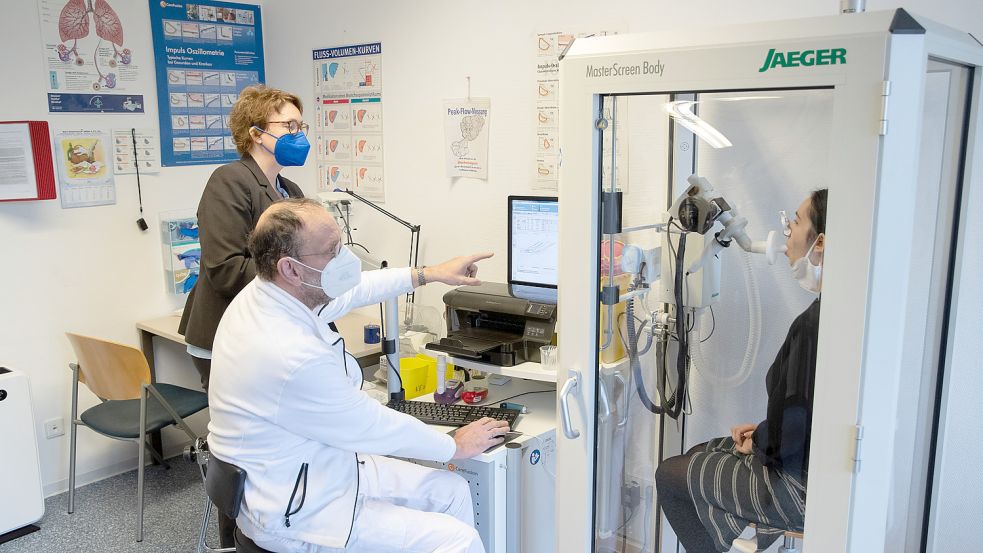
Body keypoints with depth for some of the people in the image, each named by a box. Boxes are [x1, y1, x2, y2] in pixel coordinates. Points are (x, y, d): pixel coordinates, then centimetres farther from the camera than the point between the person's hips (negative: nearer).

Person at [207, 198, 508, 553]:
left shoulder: (263, 293, -6)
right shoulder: (296, 357, -33)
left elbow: (350, 291, 13)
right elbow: (374, 426, -20)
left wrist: (427, 274, 19)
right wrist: (456, 446, -3)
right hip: (292, 512, -9)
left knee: (452, 491, 10)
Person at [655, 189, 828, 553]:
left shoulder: (816, 322, -29)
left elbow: (793, 428, -26)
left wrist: (758, 444, -7)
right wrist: (764, 430, 8)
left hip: (804, 486, -9)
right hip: (816, 462, 9)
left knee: (670, 475, 4)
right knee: (698, 455, 23)